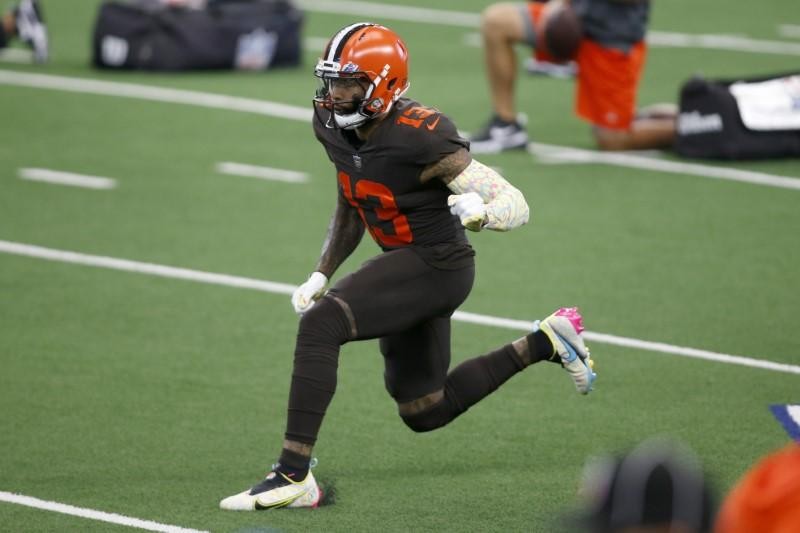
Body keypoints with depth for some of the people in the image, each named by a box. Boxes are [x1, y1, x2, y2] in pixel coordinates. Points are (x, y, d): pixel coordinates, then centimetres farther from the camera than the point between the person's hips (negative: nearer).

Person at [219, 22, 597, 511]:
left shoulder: (420, 140, -26)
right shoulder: (336, 130, -3)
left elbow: (515, 205, -22)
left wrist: (480, 211, -44)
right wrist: (321, 275, 10)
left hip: (438, 266, -9)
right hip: (404, 267, 9)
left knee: (320, 324, -28)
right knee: (424, 413, 21)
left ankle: (293, 477, -27)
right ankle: (543, 343, 34)